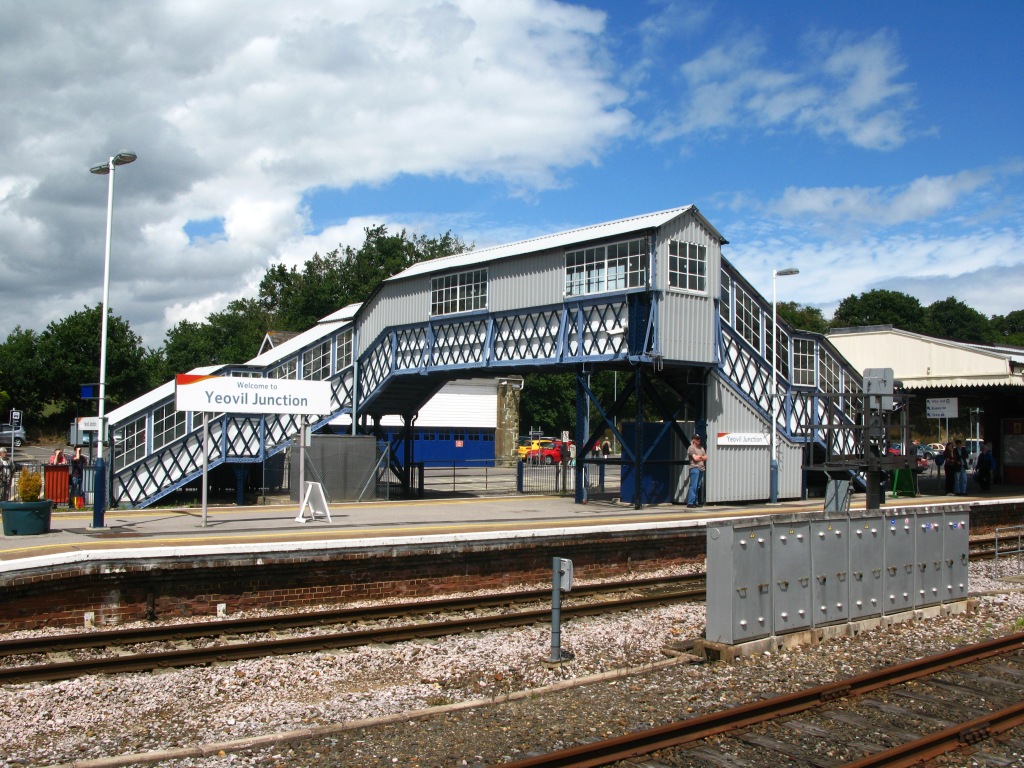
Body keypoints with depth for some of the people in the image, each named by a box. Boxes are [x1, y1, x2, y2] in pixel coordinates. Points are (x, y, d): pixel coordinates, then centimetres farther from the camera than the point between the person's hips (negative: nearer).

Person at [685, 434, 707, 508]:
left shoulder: (701, 448, 20)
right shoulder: (691, 448, -2)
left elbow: (706, 458, 12)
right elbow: (695, 458, -12)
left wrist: (699, 456, -5)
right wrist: (702, 457, 5)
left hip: (701, 469, 7)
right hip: (694, 468, -7)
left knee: (698, 487, 8)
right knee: (693, 486, -11)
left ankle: (696, 502, 12)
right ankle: (690, 503, -12)